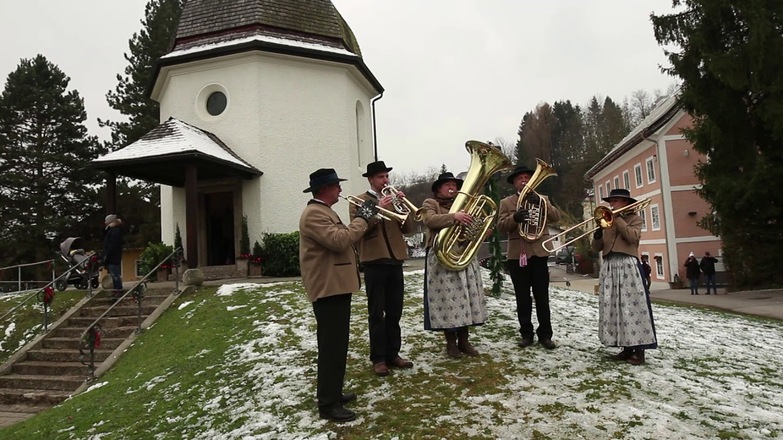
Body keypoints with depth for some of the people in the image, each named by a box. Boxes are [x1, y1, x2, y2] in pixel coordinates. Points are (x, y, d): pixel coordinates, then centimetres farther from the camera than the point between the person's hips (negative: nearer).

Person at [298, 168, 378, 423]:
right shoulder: (314, 213, -17)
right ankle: (328, 405, 1)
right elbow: (339, 240, -28)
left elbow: (343, 238, 20)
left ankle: (332, 393, 29)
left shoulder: (323, 211, 19)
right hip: (328, 289, -11)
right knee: (332, 346, -7)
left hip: (336, 287, 12)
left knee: (336, 344, 18)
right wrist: (362, 218, -18)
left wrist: (365, 219, 9)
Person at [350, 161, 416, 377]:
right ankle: (378, 358, 7)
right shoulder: (359, 201, 1)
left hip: (395, 260, 5)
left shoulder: (393, 200, 16)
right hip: (374, 261, -5)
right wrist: (378, 209, -22)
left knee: (395, 312, 9)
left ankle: (393, 354, 18)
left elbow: (408, 228, 7)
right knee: (376, 313, 1)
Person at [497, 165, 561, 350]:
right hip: (517, 254, 0)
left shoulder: (542, 199, 14)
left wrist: (540, 202, -17)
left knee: (542, 296, 1)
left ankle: (545, 334, 8)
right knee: (522, 298, 4)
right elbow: (501, 226, -3)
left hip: (539, 252, 0)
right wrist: (514, 218, -23)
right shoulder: (506, 202, 11)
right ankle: (526, 334, 11)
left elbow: (556, 217, -2)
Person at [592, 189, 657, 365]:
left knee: (632, 306, -9)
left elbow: (632, 237, -14)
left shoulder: (634, 218, 7)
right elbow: (596, 248, 13)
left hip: (628, 266, -5)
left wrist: (618, 218, -9)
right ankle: (627, 347, 10)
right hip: (609, 268, 6)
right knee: (614, 307, 3)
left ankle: (639, 350, -5)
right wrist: (597, 234, -6)